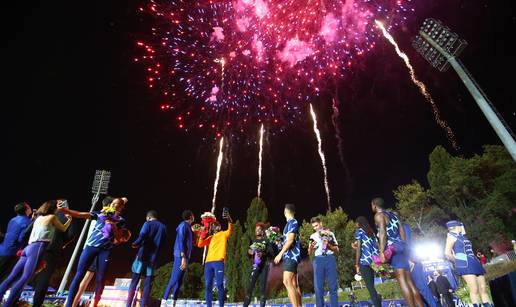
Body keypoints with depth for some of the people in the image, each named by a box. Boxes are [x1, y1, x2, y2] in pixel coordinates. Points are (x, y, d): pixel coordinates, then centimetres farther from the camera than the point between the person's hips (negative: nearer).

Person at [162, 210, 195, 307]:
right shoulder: (183, 225, -8)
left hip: (185, 257, 9)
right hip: (180, 257, -9)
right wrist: (183, 257, -22)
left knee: (179, 282, 8)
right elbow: (180, 241, -18)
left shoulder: (188, 227, 19)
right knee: (173, 280, -9)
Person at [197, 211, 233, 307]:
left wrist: (229, 220, -25)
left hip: (219, 261, -4)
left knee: (219, 285, -8)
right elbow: (199, 244, 15)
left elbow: (230, 230, -8)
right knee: (208, 286, 2)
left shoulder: (223, 234, 13)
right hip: (208, 262, 5)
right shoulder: (210, 238, 24)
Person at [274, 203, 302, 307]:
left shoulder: (292, 222, -10)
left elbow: (290, 240, -18)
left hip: (291, 256, -10)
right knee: (294, 284, 8)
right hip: (290, 256, 10)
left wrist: (280, 254, -17)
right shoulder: (291, 223, 18)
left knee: (287, 282, -15)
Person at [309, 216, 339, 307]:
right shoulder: (313, 236, 14)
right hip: (318, 260, 2)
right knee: (318, 286, 1)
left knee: (332, 285, 0)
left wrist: (328, 245, -11)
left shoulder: (329, 233, 9)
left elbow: (337, 249, 7)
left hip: (330, 258, -2)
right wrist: (311, 247, -9)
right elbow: (310, 253, 13)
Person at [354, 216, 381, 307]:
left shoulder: (359, 231, 1)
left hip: (365, 261, -7)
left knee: (370, 287, -5)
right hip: (373, 261, 7)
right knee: (371, 286, 12)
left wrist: (357, 264, -5)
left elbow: (359, 248, -6)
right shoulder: (371, 231, 20)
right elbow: (376, 246, 14)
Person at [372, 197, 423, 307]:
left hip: (392, 247, -8)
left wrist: (382, 251, -18)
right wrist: (403, 247, 22)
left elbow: (383, 232, -14)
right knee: (409, 281, 8)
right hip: (401, 246, 9)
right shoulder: (392, 215, 23)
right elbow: (402, 232, 19)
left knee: (401, 280, -11)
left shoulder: (378, 215, -1)